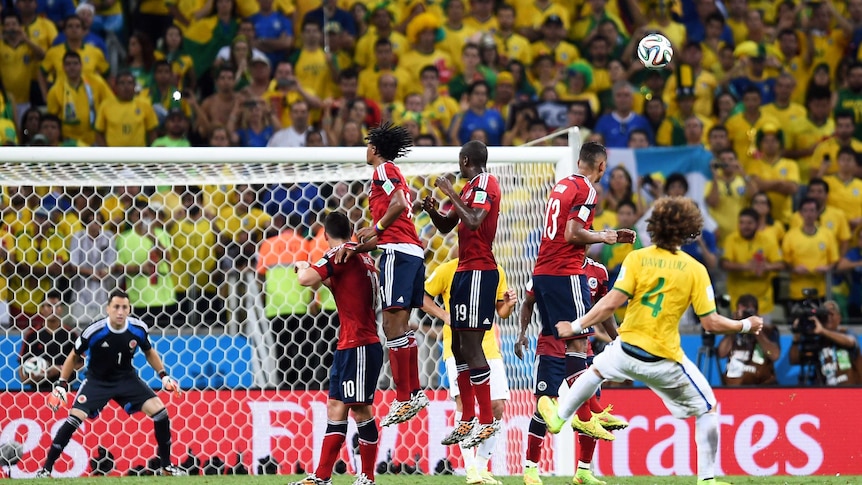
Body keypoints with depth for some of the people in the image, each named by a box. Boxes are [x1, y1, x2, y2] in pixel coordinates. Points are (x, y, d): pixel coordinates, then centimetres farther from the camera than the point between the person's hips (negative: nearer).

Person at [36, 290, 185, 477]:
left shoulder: (138, 329, -14)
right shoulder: (94, 332, -23)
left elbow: (149, 352, 8)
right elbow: (74, 356, -6)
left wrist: (163, 375, -1)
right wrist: (61, 384, -9)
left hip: (126, 378, 3)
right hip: (97, 381, -3)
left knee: (159, 410, -11)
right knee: (74, 418, -20)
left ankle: (166, 466, 5)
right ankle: (46, 469, -10)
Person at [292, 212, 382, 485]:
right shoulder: (363, 257, 17)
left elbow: (306, 279, -19)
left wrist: (303, 267, 2)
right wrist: (325, 278, 28)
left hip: (361, 345, -9)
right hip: (348, 345, 9)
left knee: (360, 409, -7)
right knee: (335, 407, 7)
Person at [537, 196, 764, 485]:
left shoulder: (637, 259, -6)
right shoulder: (695, 270, -8)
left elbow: (612, 303, -14)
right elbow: (711, 323, -9)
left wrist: (576, 327, -4)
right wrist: (745, 326, 8)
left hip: (628, 350, 2)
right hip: (665, 359, -2)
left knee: (597, 369, 35)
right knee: (706, 409, 14)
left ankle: (559, 417, 52)